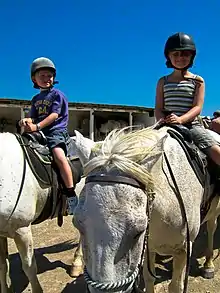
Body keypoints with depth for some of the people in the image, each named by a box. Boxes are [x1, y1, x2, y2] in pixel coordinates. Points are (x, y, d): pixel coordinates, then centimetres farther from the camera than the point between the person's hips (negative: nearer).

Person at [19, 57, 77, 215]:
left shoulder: (57, 94, 2)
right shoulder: (36, 99, 22)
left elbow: (54, 115, -10)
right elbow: (34, 117, 14)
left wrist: (37, 126, -22)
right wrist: (27, 121, -11)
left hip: (56, 131, -8)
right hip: (39, 133, 8)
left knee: (59, 155, -33)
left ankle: (71, 195, -30)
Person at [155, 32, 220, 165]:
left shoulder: (198, 81, 6)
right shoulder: (163, 82, 10)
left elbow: (197, 107, -6)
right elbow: (158, 108, 5)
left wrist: (180, 119, -25)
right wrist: (163, 122, -17)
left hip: (191, 125, -1)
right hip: (167, 126, 2)